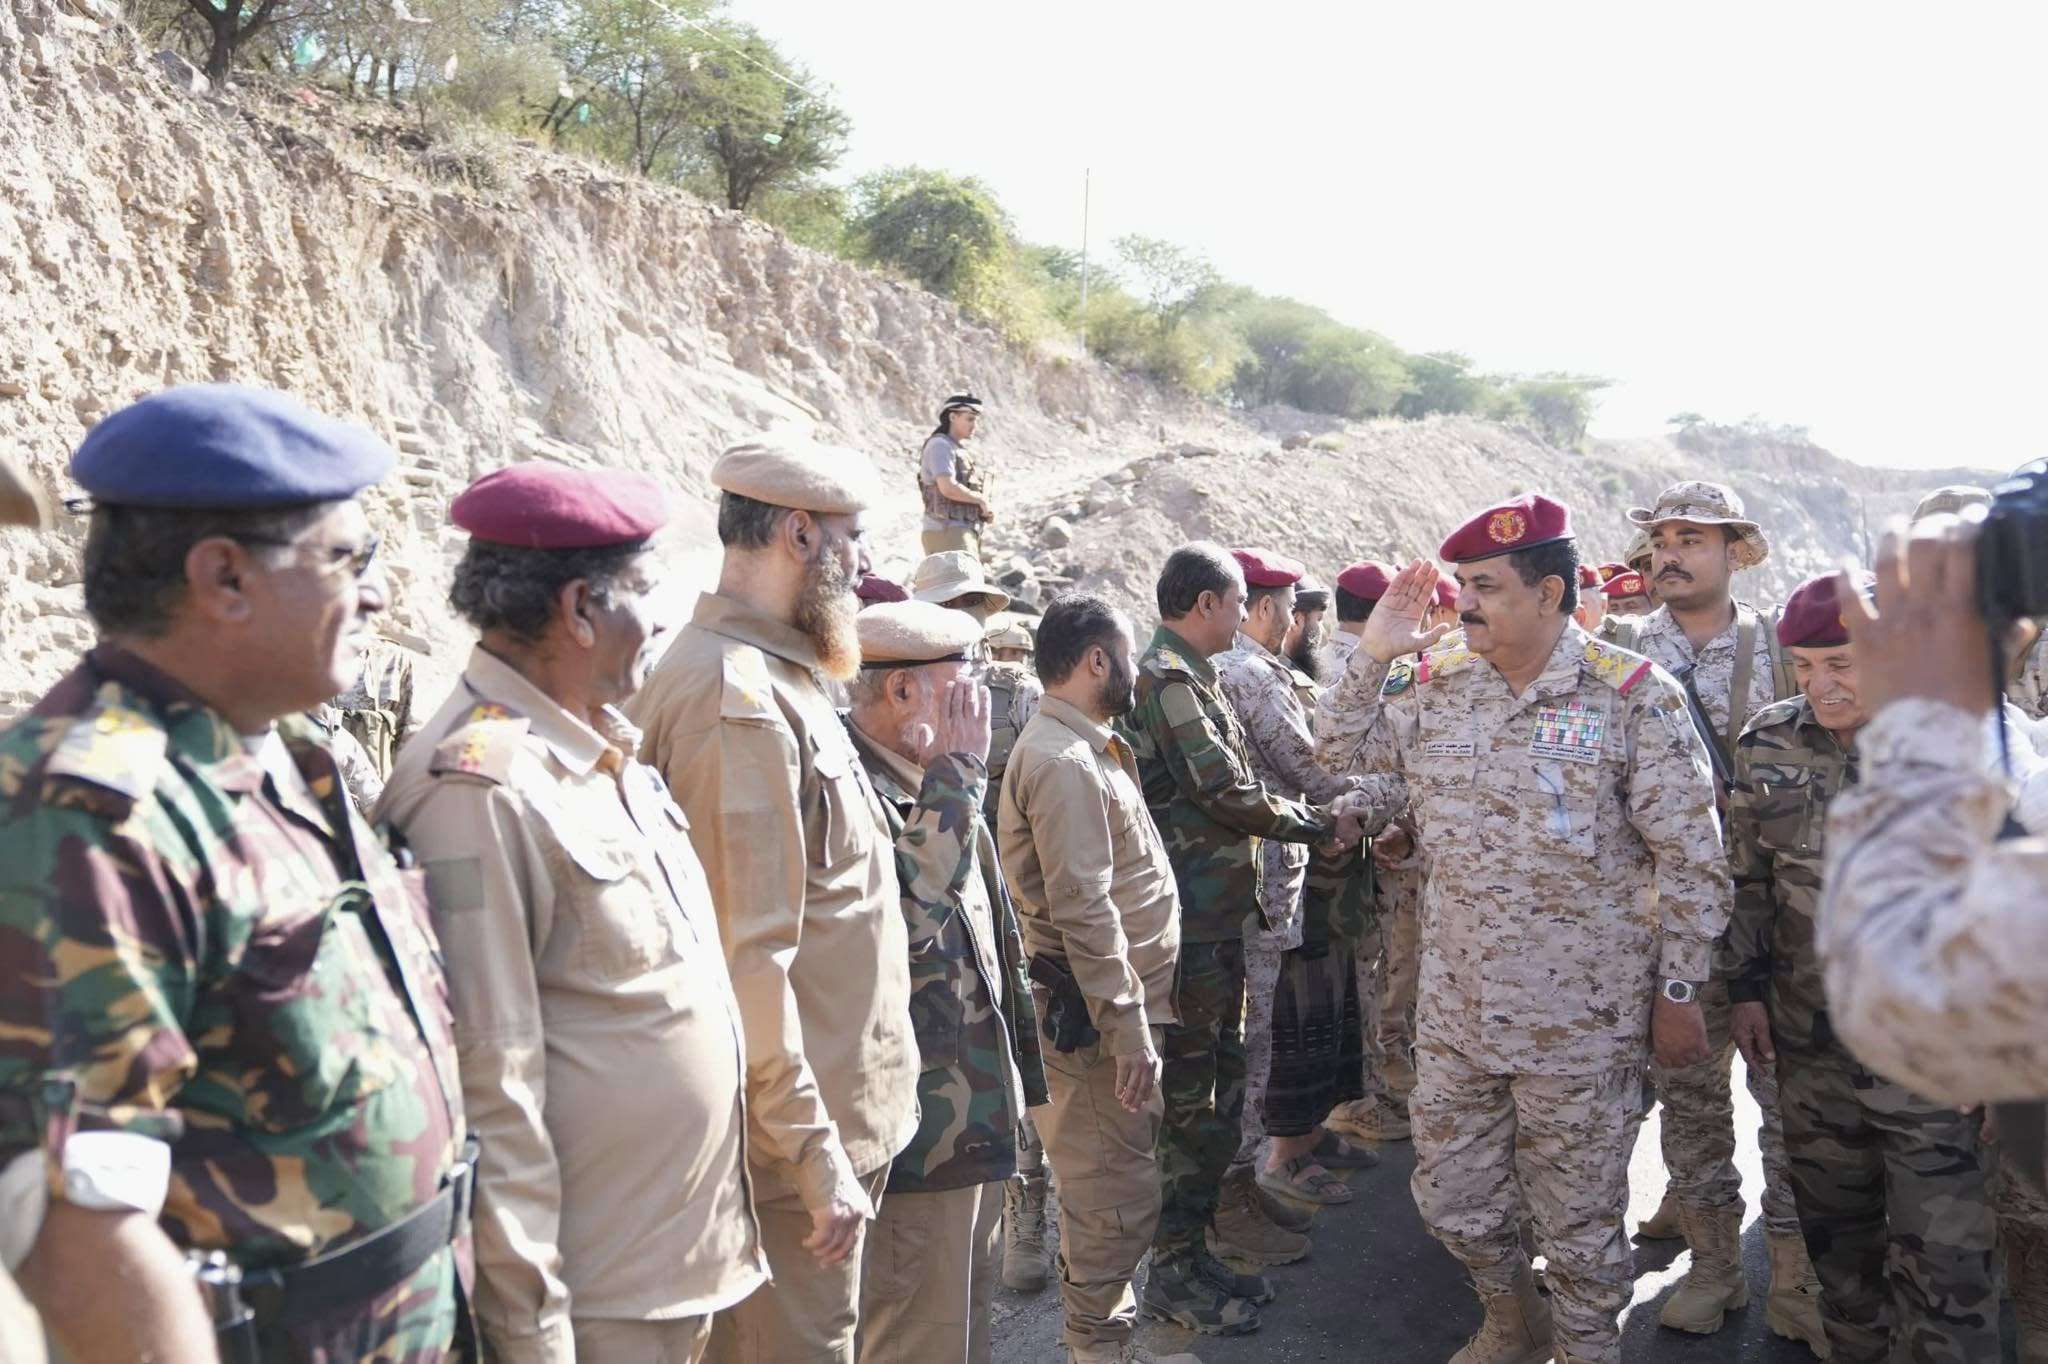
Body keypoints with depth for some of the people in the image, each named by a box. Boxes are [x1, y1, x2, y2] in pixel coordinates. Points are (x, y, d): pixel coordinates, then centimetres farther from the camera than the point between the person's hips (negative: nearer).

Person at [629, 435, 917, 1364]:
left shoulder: (774, 678, 11)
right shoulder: (738, 696, -21)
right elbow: (749, 957, -24)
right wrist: (814, 1154, -21)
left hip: (830, 1114, 10)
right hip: (798, 1130, -10)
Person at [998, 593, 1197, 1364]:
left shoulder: (1086, 748, 14)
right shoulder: (1062, 761, -19)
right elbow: (1083, 911, -24)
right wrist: (1128, 1030, -22)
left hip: (1124, 999, 10)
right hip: (1098, 1011, -10)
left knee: (1108, 1177, 19)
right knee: (1118, 1186, -1)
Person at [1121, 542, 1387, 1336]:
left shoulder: (1184, 677, 16)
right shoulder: (1167, 680, -16)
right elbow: (1231, 795, -19)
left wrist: (1321, 816, 11)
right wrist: (1325, 825, -6)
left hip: (1216, 914, 10)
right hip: (1191, 921, -10)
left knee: (1218, 1084, 17)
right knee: (1190, 1096, -1)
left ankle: (1203, 1238, 30)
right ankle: (1174, 1271, 11)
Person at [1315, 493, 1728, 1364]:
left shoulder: (1633, 697, -12)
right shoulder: (1436, 683, 2)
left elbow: (1690, 858, -8)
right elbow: (1339, 752, 11)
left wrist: (1677, 992, -6)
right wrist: (1374, 652, -1)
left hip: (1580, 1021, -4)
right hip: (1455, 1006, 5)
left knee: (1579, 1212, 12)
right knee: (1451, 1196, 18)